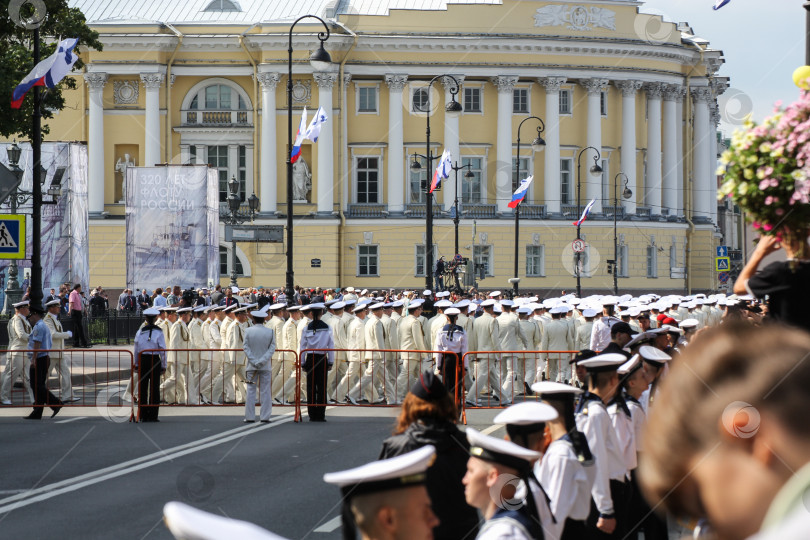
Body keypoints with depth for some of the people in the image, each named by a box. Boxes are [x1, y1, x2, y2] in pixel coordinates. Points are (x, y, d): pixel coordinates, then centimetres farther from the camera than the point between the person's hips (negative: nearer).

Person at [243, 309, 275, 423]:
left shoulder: (248, 331, -3)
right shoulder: (270, 332, -1)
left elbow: (246, 348, -7)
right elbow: (272, 348, -6)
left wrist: (254, 361, -9)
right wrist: (262, 361, -12)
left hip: (251, 366, 0)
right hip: (266, 367, 0)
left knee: (251, 391, 4)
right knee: (266, 391, 3)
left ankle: (250, 417, 4)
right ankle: (265, 417, 1)